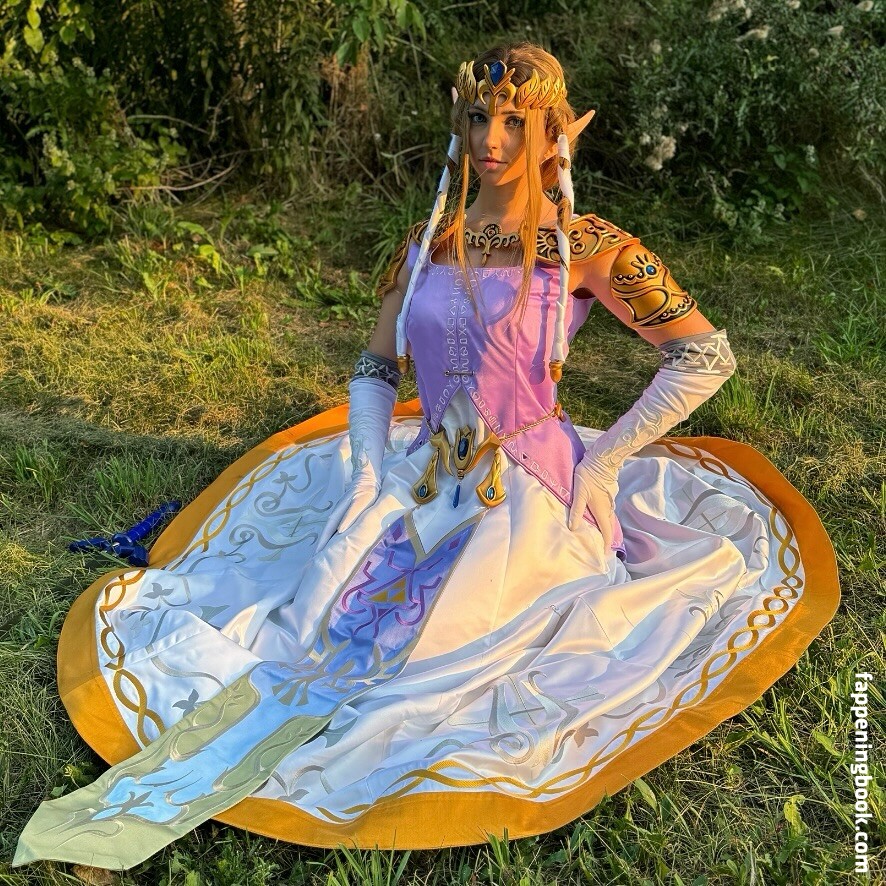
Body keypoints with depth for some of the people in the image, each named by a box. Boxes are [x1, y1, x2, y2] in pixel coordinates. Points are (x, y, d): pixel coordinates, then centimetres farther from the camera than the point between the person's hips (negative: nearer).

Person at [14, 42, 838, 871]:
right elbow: (374, 371, 11)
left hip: (530, 490, -5)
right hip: (424, 474, 5)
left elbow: (706, 355, -8)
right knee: (316, 625, -13)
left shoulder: (584, 246, -7)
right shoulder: (425, 243, 6)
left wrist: (598, 465, -9)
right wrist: (371, 475, -6)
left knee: (430, 655, -18)